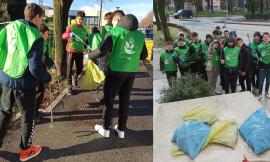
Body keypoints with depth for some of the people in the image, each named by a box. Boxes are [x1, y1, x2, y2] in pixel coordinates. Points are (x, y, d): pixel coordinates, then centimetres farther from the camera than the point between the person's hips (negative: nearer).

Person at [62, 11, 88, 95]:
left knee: (80, 69, 9)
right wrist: (69, 34, -38)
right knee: (69, 69, 1)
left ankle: (75, 78, 41)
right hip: (71, 51, -4)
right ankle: (69, 86, 10)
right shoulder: (71, 27, -6)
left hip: (80, 52, 4)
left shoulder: (84, 29, 9)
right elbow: (63, 36, -19)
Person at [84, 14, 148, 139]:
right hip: (131, 72, 4)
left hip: (116, 71, -4)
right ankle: (121, 130, 21)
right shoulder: (140, 36, 1)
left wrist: (88, 56, -1)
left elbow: (102, 51, -17)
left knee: (109, 99, 9)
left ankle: (105, 129, 18)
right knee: (125, 100, 14)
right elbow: (144, 55, 10)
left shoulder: (116, 33, -12)